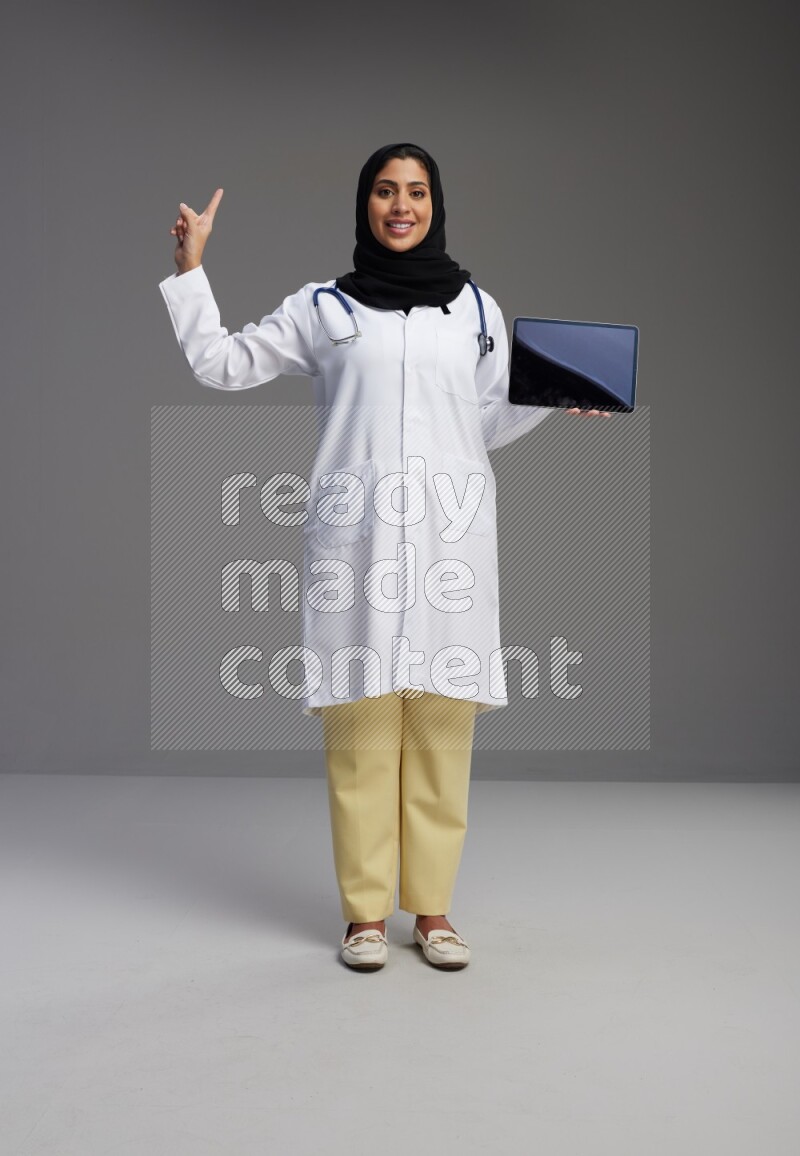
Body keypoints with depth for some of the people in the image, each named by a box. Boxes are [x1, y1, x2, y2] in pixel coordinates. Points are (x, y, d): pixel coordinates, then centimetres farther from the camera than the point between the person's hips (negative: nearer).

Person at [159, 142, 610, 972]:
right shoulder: (322, 306, 12)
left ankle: (432, 908, 11)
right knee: (360, 725, -3)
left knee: (441, 725, 0)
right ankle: (365, 910, 8)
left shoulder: (475, 306, 16)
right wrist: (188, 267, 9)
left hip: (448, 532, 1)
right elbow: (219, 364, 14)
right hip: (356, 532, -1)